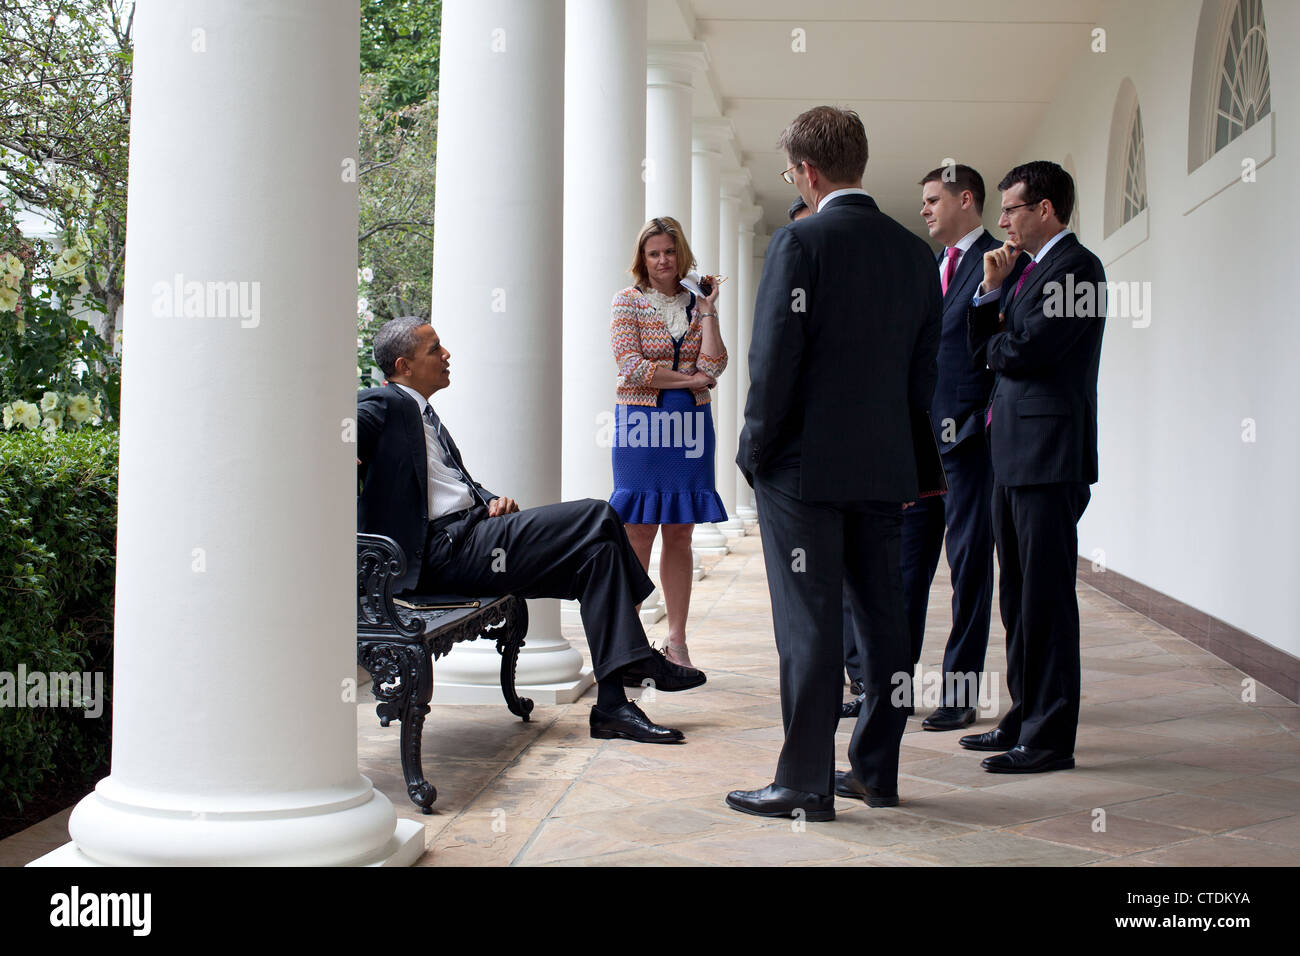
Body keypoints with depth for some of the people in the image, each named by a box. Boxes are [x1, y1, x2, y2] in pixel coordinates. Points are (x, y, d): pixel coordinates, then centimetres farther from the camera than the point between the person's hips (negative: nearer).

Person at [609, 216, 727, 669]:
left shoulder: (695, 303, 11)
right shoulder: (628, 301, 1)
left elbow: (712, 367, -2)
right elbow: (632, 368, -9)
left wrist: (708, 310, -4)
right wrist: (690, 379, -7)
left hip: (689, 428, 4)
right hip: (641, 426, -3)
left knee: (679, 534, 5)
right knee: (638, 533, -3)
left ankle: (676, 640, 11)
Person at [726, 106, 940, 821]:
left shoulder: (801, 241, -11)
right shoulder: (914, 252, 9)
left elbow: (775, 359, -15)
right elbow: (924, 369, 12)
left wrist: (756, 449, -4)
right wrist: (896, 446, 18)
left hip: (805, 466, -6)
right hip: (885, 468, 6)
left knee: (808, 622, -2)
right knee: (883, 616, 11)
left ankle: (805, 783, 3)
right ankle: (876, 771, 20)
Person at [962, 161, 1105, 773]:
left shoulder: (1076, 268, -10)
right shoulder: (1025, 268, 19)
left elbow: (1026, 349, -19)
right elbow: (982, 344, 15)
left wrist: (995, 347, 2)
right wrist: (992, 289, 2)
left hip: (1049, 454, -10)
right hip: (1013, 450, 10)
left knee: (1046, 597, -5)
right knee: (1019, 597, 15)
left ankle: (1050, 739, 1)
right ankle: (1025, 717, 26)